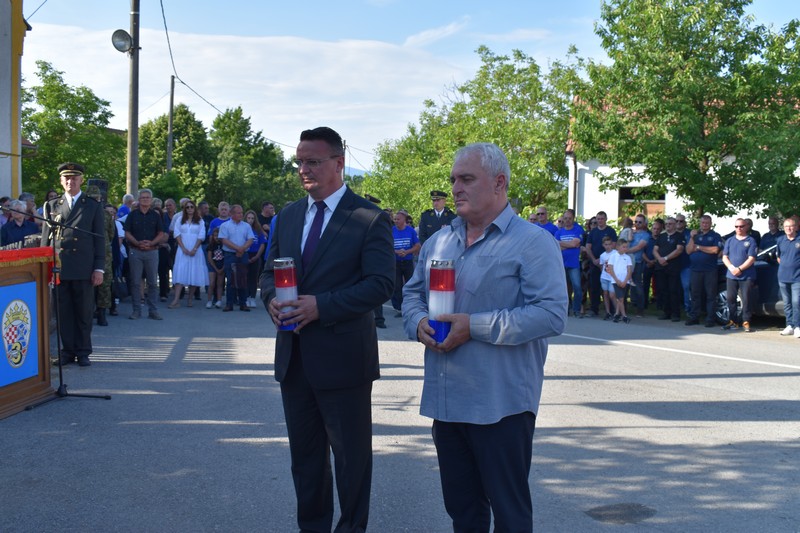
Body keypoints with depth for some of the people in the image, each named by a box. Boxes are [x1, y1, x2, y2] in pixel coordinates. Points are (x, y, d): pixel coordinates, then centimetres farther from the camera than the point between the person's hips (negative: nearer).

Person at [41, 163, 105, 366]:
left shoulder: (93, 206, 8)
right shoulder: (52, 206, 12)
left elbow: (99, 239, 4)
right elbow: (45, 239, 11)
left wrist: (99, 268, -2)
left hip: (84, 269, -1)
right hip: (59, 268, 1)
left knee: (84, 312, 3)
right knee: (64, 312, 4)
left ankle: (83, 352, 12)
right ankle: (68, 351, 14)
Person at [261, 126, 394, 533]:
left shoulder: (370, 219, -9)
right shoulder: (289, 216, 11)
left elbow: (380, 284, -16)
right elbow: (270, 271, 14)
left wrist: (321, 305, -24)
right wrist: (271, 298, -9)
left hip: (342, 357, -6)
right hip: (294, 356, 6)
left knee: (351, 455, 7)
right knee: (304, 453, 17)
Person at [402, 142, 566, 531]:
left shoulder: (532, 242, -10)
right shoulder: (438, 242, 12)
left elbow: (551, 314, -19)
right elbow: (413, 292, 20)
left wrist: (474, 326, -21)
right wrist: (418, 322, -4)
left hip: (501, 406, -6)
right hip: (445, 400, 6)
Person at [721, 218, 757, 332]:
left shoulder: (751, 241, 0)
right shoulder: (730, 241, 14)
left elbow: (751, 259, -7)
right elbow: (724, 257, 9)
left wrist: (739, 269, -16)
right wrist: (731, 267, -9)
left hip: (747, 276, -4)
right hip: (731, 276, 4)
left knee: (746, 299, -4)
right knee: (730, 298, 4)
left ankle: (746, 322, 2)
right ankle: (732, 322, 12)